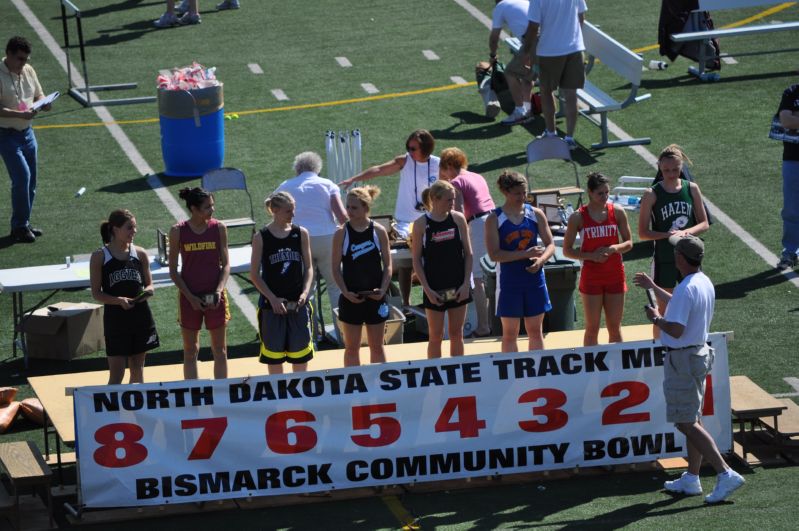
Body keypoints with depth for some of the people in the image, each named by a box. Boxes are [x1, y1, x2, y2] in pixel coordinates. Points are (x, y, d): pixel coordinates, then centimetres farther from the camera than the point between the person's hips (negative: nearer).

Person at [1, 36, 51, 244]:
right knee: (22, 177, -15)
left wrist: (43, 103, -8)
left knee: (30, 181, 11)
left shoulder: (28, 71, 5)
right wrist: (21, 114, -31)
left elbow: (38, 94, 15)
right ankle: (19, 227, -5)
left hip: (27, 133, 7)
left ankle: (23, 224, 23)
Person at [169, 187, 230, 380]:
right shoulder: (178, 232, -5)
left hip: (215, 297, 1)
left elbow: (225, 264, 3)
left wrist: (219, 290, -13)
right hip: (189, 297, -1)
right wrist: (190, 297, -10)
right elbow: (173, 271, -1)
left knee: (220, 349, 6)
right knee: (190, 351, 6)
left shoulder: (219, 228, -1)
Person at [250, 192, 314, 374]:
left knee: (300, 352, 8)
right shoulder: (261, 237, -5)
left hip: (298, 303, 2)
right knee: (274, 353, 6)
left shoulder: (301, 234, 2)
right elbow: (254, 275, -4)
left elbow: (308, 267, 6)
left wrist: (305, 292, -11)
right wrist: (273, 298, -13)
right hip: (271, 304, -2)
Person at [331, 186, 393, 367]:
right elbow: (336, 268, -3)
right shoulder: (342, 233, -4)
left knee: (377, 346, 10)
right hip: (351, 298, -1)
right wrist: (346, 292, -15)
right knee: (352, 347, 6)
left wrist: (383, 289, -12)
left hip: (375, 297, 1)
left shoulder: (379, 231, -2)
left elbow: (388, 265, 2)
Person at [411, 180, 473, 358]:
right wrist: (427, 289, -11)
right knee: (435, 337, 3)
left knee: (457, 334, 10)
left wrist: (466, 283, -4)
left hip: (458, 288, 2)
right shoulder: (421, 224, -8)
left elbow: (468, 253, 4)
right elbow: (416, 259, -5)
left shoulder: (458, 219, -1)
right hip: (435, 290, -2)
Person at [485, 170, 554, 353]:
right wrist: (525, 254, -20)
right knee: (510, 334, 4)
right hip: (509, 282, -3)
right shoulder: (494, 219, -7)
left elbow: (550, 245, 5)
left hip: (534, 280, 3)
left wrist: (541, 260, -17)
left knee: (536, 331, 10)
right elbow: (494, 254, -14)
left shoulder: (536, 214, 3)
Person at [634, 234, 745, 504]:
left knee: (686, 423, -6)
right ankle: (691, 479, 24)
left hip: (682, 360, -10)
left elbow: (676, 329, -29)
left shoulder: (686, 289, -24)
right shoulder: (705, 284, 8)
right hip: (700, 353, 10)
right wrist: (652, 287, 37)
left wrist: (656, 318, -10)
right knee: (692, 420, 17)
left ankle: (726, 474, -14)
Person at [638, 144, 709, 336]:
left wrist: (686, 232, -16)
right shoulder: (652, 194, -8)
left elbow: (704, 224, 3)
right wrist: (668, 235, -23)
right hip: (664, 260, -3)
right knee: (663, 312, 5)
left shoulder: (692, 189, 0)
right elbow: (643, 233, -8)